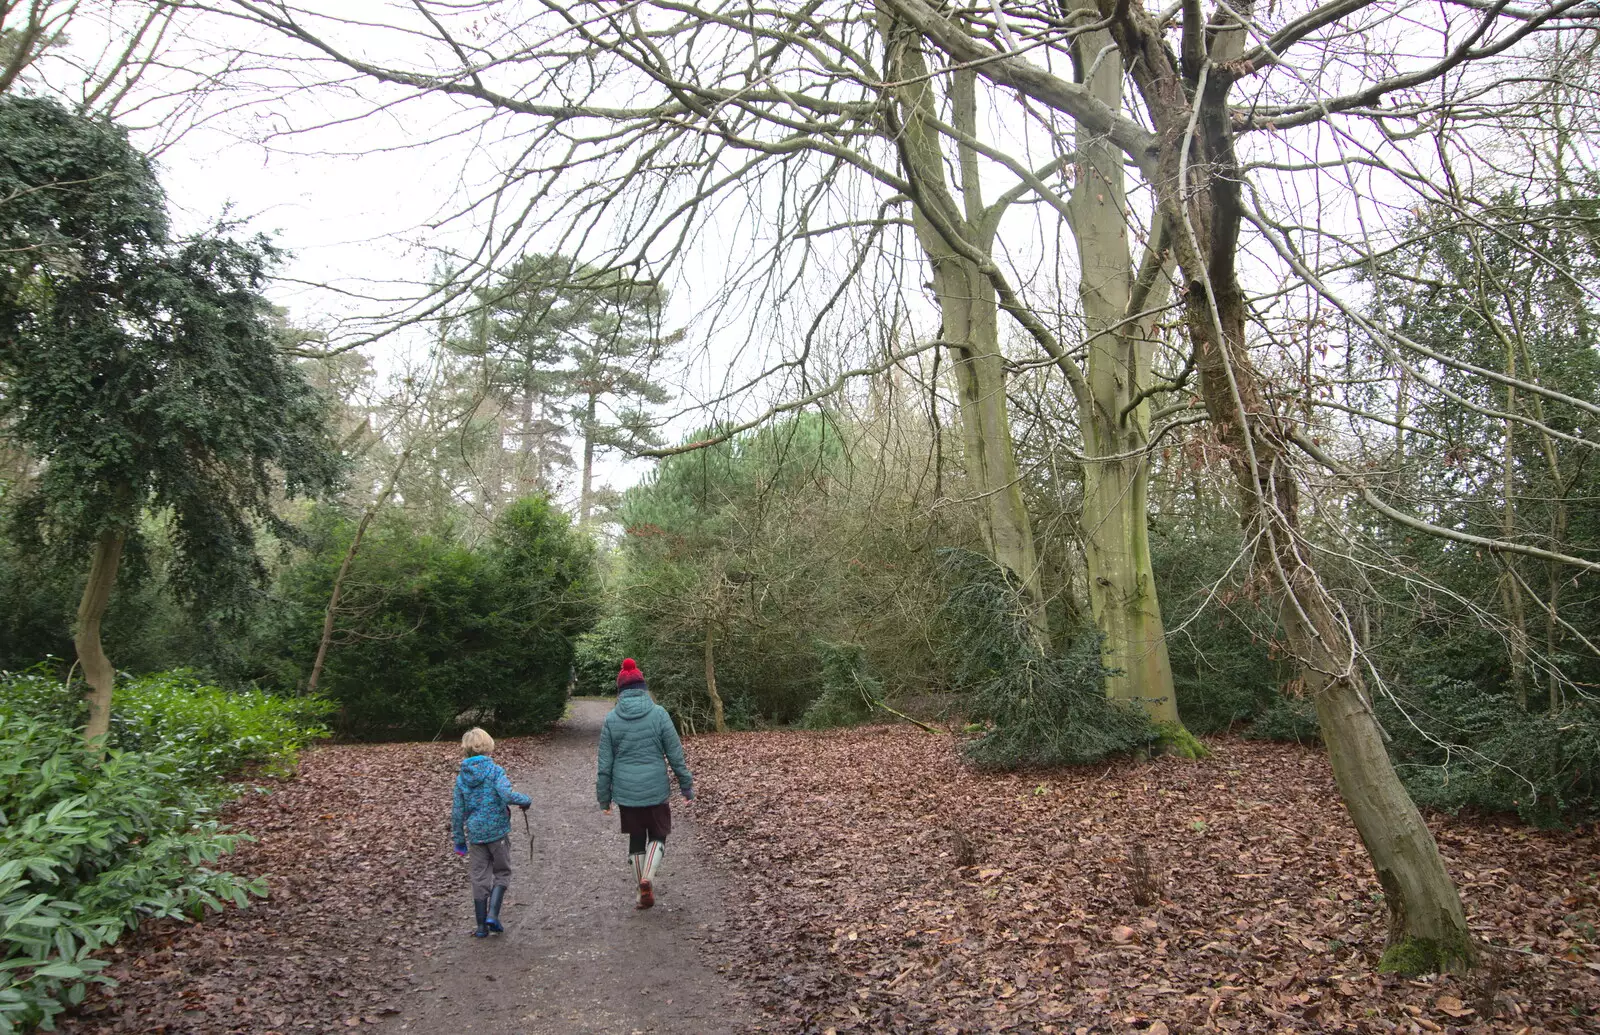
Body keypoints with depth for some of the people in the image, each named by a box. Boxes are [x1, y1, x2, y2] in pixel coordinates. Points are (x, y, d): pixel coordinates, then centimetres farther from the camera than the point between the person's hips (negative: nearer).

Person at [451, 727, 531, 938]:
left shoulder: (462, 777, 2)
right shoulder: (494, 771, -11)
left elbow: (457, 811, 5)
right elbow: (507, 795, -25)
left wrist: (459, 839, 14)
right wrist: (526, 800, -6)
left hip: (475, 835, 3)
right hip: (498, 832, -3)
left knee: (479, 878, 12)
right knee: (502, 873, 13)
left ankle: (482, 925, 15)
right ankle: (493, 914, -3)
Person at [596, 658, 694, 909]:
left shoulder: (611, 719, -3)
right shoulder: (658, 714, -8)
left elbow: (605, 763, 0)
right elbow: (675, 755, -5)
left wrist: (604, 797, 10)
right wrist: (687, 785, 4)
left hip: (626, 792, 2)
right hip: (656, 790, -1)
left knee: (636, 839, 16)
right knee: (657, 835, 16)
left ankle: (644, 892, 20)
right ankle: (647, 877, -8)